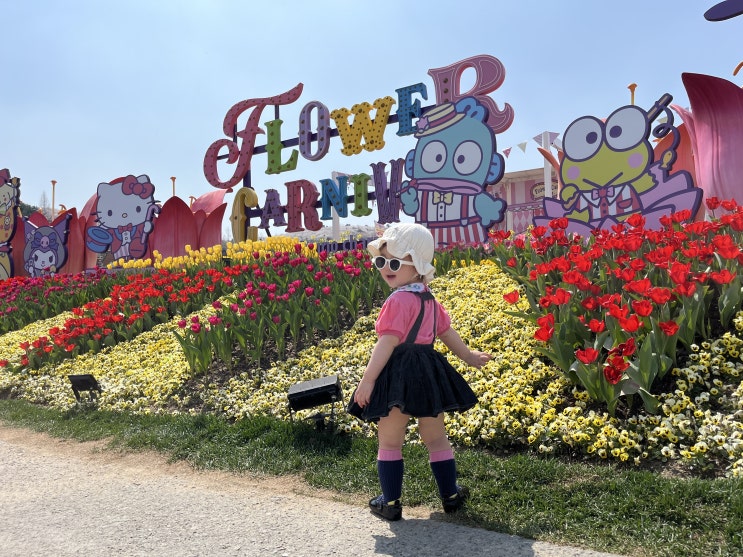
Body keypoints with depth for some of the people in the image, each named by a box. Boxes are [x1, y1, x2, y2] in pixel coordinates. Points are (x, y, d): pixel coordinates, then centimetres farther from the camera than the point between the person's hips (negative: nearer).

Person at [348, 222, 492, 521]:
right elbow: (447, 331, 19)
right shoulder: (429, 298, 9)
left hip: (397, 375, -7)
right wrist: (468, 356, 34)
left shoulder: (398, 300, -16)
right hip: (428, 371, 8)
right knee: (436, 438, 18)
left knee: (390, 442, 7)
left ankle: (390, 502, 15)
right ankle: (450, 494, 30)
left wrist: (367, 379, -21)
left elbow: (387, 343, -22)